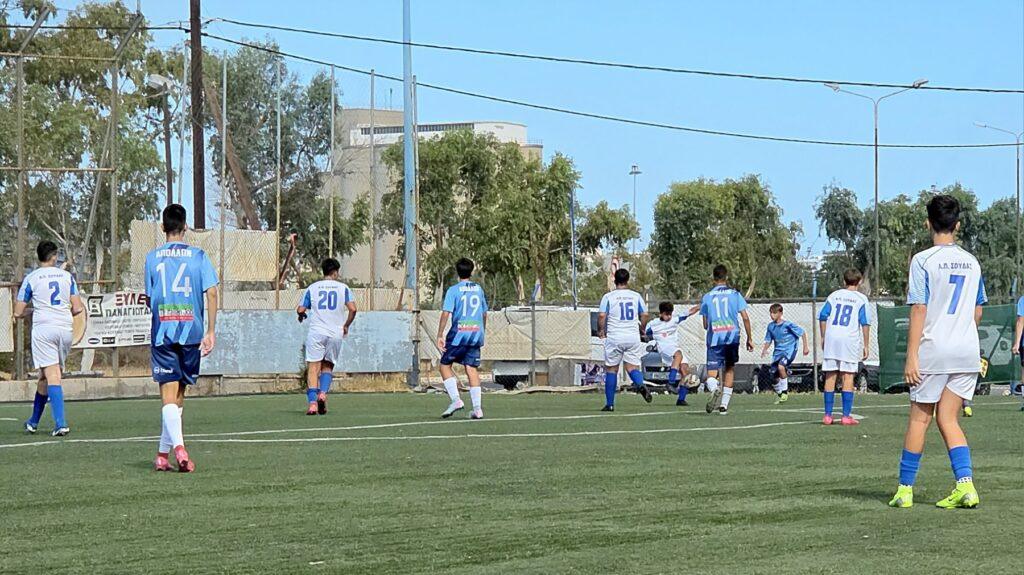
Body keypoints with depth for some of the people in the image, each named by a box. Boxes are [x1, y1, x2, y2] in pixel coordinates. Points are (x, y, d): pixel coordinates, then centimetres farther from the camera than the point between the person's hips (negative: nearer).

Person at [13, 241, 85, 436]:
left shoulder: (31, 279, 3)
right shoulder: (67, 276, 10)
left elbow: (18, 312, 4)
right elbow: (77, 308, 7)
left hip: (43, 327, -3)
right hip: (65, 329, 3)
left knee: (52, 376, -9)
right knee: (45, 377, 15)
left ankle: (61, 423, -21)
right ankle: (34, 421, 23)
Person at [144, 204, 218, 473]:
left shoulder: (152, 257, 5)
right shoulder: (198, 256, 2)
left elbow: (149, 299, 10)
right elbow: (211, 293, -5)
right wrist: (211, 332, -2)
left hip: (162, 331, -1)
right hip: (191, 330, 1)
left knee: (169, 394, -6)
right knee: (179, 394, 12)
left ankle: (178, 446, -27)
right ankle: (163, 453, 15)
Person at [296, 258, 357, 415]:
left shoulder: (312, 288, 6)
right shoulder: (343, 288, 6)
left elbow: (300, 310, 3)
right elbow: (352, 309, -5)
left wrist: (302, 316, 27)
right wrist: (346, 325, 11)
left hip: (316, 332, -1)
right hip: (335, 334, 1)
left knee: (313, 368, -3)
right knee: (328, 366, 15)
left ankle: (312, 402, -16)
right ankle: (323, 393, -9)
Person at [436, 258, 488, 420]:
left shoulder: (453, 290, -4)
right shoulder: (479, 289, 10)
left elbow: (446, 313, -11)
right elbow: (484, 314, 18)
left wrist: (440, 336, -9)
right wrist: (482, 332, 30)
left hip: (458, 334, -4)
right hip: (476, 334, 4)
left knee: (445, 365, 9)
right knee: (472, 369, 4)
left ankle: (456, 399, -5)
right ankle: (477, 408, -3)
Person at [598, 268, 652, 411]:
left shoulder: (608, 297, -2)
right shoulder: (636, 296, 6)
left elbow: (601, 316, -10)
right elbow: (644, 315, 6)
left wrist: (600, 331, 7)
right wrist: (641, 330, 23)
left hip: (614, 337, -2)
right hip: (633, 338, 2)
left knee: (611, 369, 8)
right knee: (632, 367, 3)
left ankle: (610, 403, 10)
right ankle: (640, 384, -30)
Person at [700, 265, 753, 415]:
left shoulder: (707, 297, 7)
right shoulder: (735, 294, 6)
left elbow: (705, 325, 11)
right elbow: (745, 318, 2)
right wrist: (749, 338, 11)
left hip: (714, 339, -1)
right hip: (732, 337, 1)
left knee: (711, 376, -1)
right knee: (729, 369, 19)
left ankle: (715, 389, -36)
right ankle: (724, 405, 13)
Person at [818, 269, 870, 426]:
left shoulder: (834, 295, 12)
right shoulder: (861, 298, 3)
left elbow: (822, 316, 8)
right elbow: (865, 323, -3)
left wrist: (823, 337, 16)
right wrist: (866, 345, 0)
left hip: (831, 338, 3)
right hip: (850, 339, -3)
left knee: (830, 377, 5)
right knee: (848, 377, -2)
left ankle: (827, 415, 6)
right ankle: (846, 416, -5)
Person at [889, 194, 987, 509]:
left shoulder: (923, 260, -8)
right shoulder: (971, 262, 9)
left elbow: (919, 310, -12)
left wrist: (912, 356, -11)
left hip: (934, 352, -4)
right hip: (968, 353, 4)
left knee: (920, 418, 5)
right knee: (948, 419, 7)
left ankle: (905, 489, 10)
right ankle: (965, 484, -9)